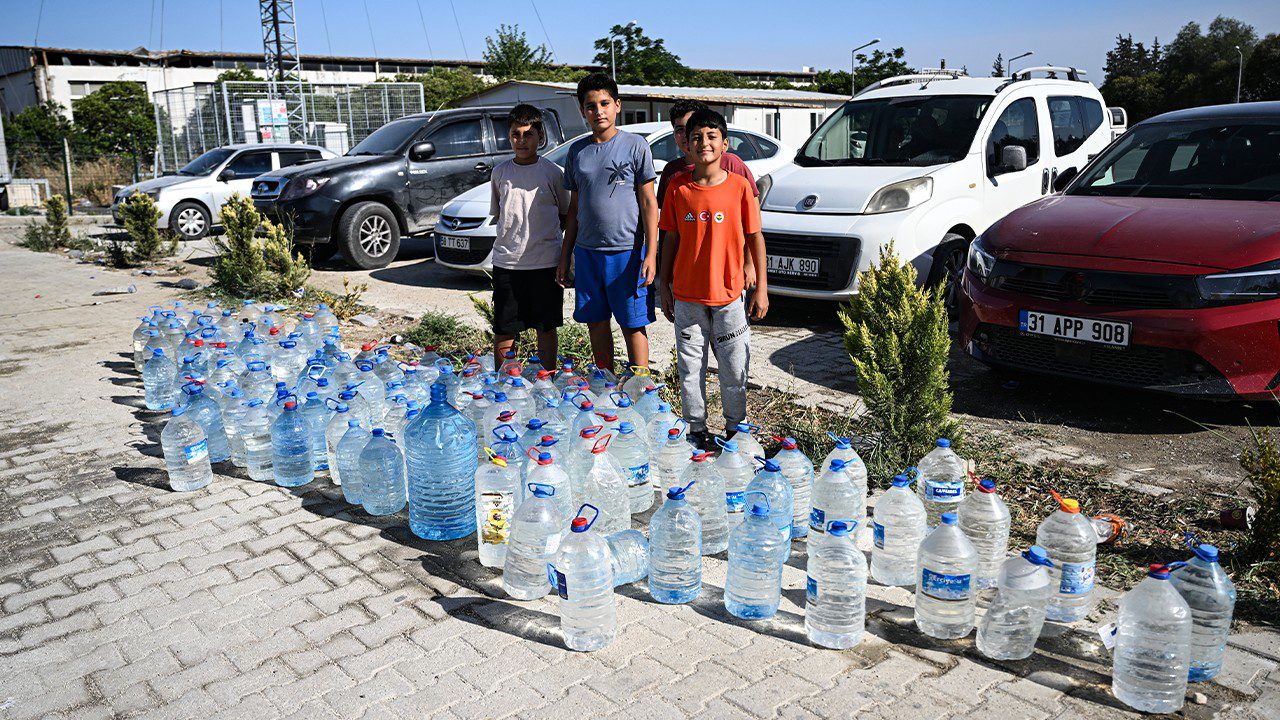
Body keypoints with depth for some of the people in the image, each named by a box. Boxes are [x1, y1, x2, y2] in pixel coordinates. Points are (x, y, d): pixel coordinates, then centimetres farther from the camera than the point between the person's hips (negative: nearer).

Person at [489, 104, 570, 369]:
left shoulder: (553, 172, 1)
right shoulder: (500, 172, 7)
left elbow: (566, 215, 8)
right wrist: (514, 238, 5)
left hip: (546, 262, -1)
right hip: (506, 262, 1)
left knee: (546, 328, 8)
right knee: (503, 330, 4)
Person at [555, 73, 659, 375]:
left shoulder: (635, 145, -1)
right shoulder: (577, 151, 12)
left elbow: (649, 202, -3)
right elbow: (574, 206, 16)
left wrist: (650, 254, -12)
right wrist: (565, 256, 13)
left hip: (626, 251, -4)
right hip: (586, 251, 5)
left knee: (633, 326, 0)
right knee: (596, 323, 11)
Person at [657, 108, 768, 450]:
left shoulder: (739, 185, -4)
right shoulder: (677, 187, -1)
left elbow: (755, 237, 1)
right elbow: (670, 238, 6)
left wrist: (761, 288, -1)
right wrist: (664, 285, 5)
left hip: (730, 294, -1)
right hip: (687, 296, 1)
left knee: (735, 368, 6)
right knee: (690, 367, 8)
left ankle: (735, 428, 25)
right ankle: (697, 428, 23)